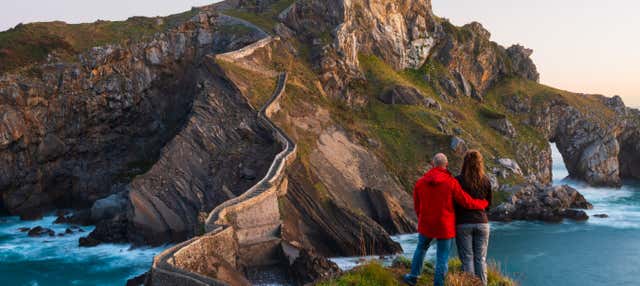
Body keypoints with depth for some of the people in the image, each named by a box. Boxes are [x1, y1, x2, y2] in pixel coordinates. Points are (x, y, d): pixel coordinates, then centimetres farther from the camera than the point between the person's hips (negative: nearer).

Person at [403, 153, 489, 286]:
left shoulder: (420, 182, -3)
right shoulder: (451, 182, -15)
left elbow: (417, 206, 6)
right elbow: (467, 202, -11)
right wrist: (484, 203, 8)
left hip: (426, 225, 4)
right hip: (445, 227, -3)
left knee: (421, 248, 28)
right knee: (442, 258, 7)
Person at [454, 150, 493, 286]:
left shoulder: (458, 180, -11)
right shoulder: (486, 181, -1)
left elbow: (454, 203, -6)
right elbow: (489, 203, 9)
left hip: (463, 223, -2)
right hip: (482, 223, 3)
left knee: (467, 258, 4)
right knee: (481, 258, 11)